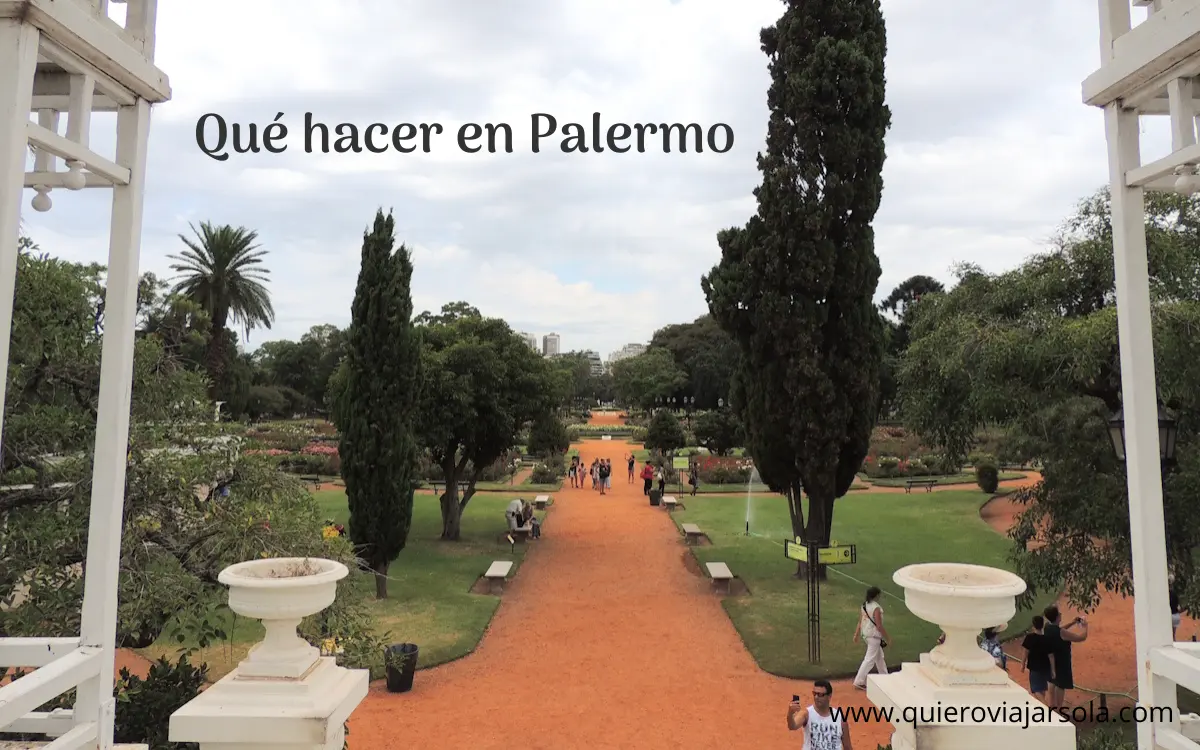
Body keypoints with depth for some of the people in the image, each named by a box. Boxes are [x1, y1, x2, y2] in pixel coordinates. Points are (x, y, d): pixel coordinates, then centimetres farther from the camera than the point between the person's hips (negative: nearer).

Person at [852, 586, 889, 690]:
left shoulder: (864, 606, 3)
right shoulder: (876, 608, -21)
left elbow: (860, 622, 8)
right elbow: (879, 626, -20)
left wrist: (856, 635, 13)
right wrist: (887, 638, -10)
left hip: (866, 634, 9)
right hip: (874, 636, -9)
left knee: (879, 656, 24)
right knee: (870, 659, -3)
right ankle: (859, 681, -2)